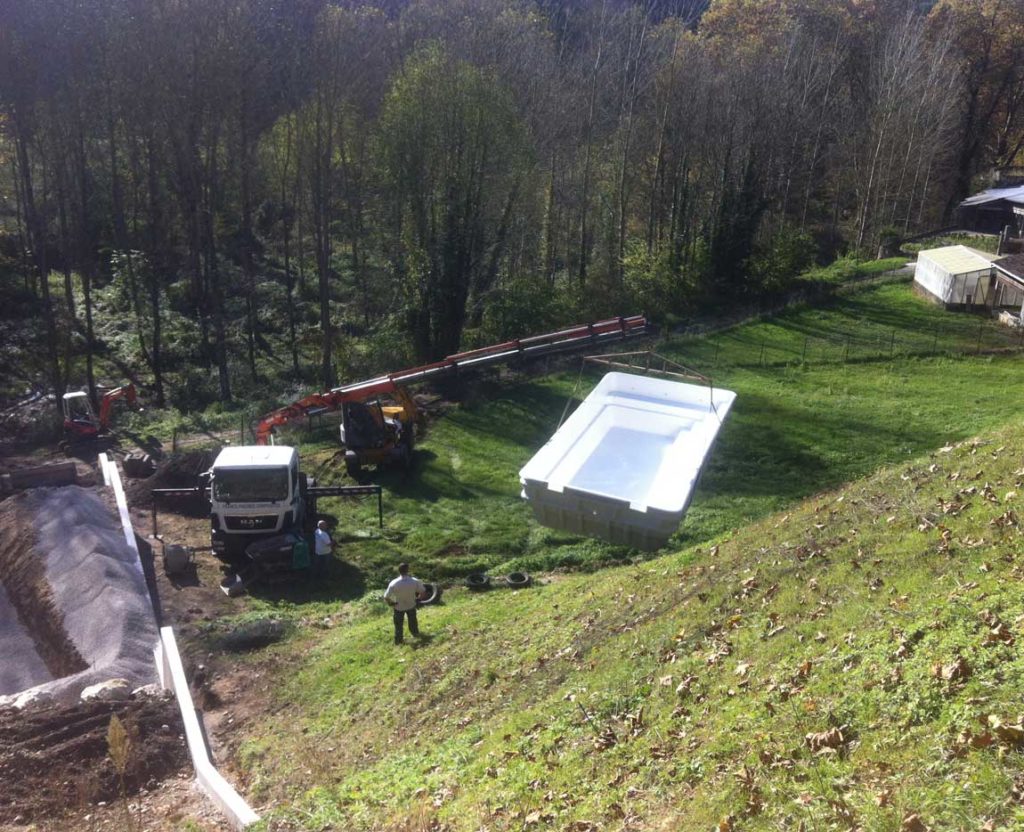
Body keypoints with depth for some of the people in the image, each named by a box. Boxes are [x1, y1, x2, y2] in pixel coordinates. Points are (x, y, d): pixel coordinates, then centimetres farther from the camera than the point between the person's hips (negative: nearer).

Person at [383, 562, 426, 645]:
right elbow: (423, 593, -18)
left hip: (398, 607, -1)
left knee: (398, 624, 24)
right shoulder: (415, 582, -29)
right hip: (411, 606, 1)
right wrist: (417, 597, 3)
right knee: (412, 621, 30)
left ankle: (398, 641, 42)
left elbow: (386, 598, -26)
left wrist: (392, 603, -5)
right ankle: (416, 634, 55)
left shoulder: (394, 584, -33)